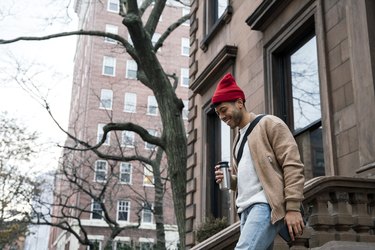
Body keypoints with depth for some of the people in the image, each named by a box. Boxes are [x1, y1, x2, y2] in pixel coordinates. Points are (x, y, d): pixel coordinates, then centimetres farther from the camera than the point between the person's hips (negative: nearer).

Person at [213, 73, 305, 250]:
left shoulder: (269, 124, 2)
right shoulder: (238, 139, 26)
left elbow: (292, 165, -9)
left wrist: (293, 208, -18)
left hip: (266, 205, -8)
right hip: (246, 209, 9)